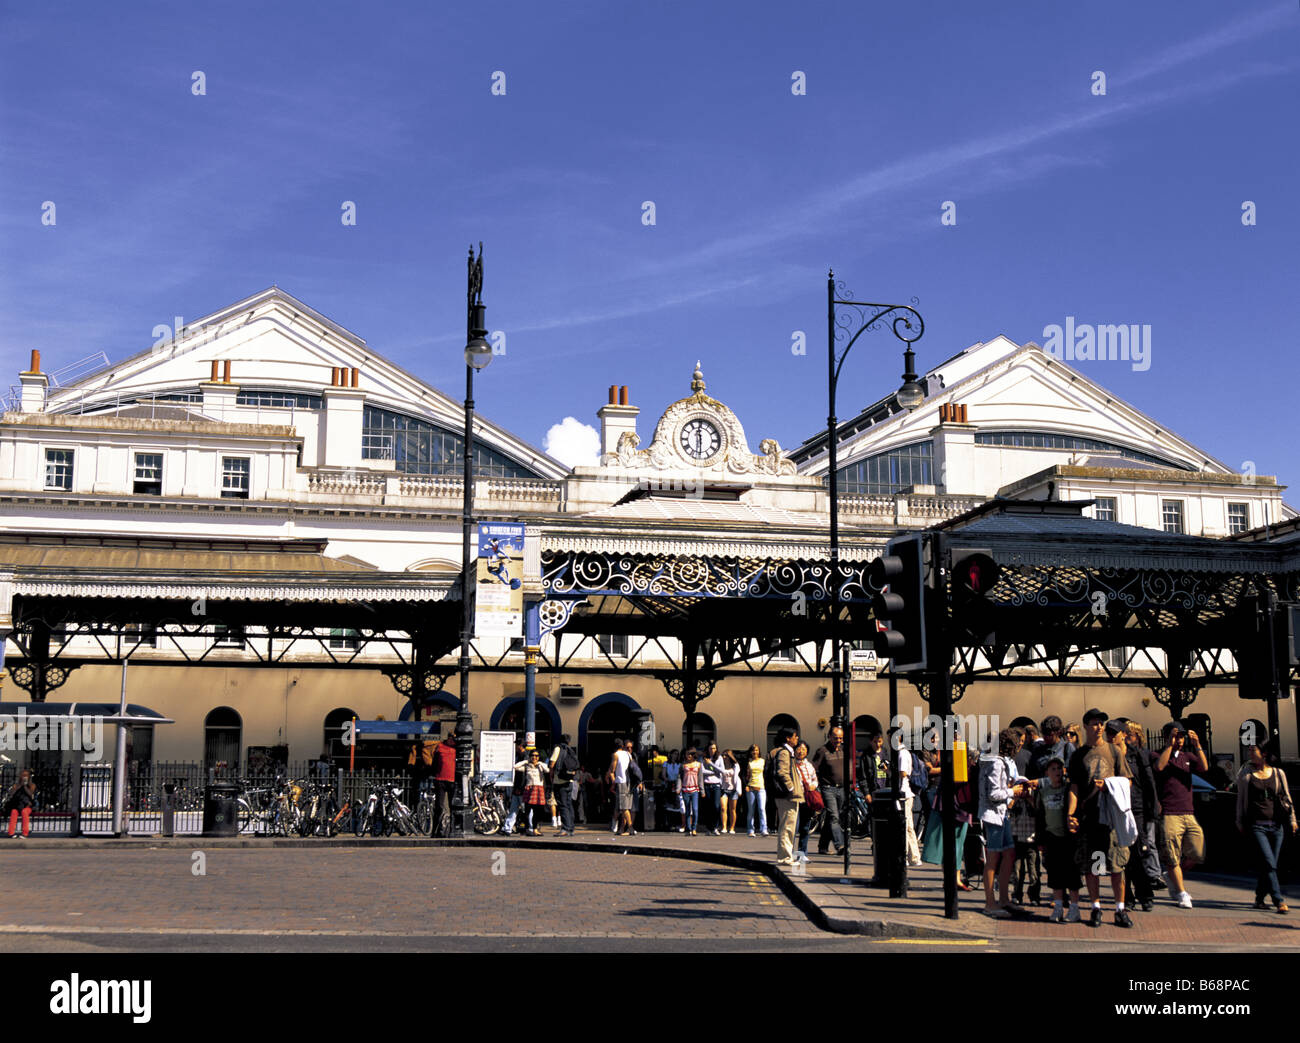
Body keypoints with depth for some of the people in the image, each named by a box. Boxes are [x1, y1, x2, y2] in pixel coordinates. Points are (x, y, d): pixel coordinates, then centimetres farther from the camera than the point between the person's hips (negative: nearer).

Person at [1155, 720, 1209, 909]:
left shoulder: (1188, 756, 18)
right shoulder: (1160, 755, 4)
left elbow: (1204, 767, 0)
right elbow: (1159, 766, -19)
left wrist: (1197, 745, -11)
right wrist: (1170, 745, -17)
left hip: (1188, 813, 5)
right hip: (1169, 814, -5)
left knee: (1198, 854, 0)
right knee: (1173, 857, -3)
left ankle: (1174, 877, 23)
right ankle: (1181, 893, 5)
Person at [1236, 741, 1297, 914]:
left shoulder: (1278, 773, 10)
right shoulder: (1245, 774, 6)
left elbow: (1287, 798, 16)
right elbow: (1241, 800, 11)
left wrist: (1292, 819, 10)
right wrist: (1240, 822, 9)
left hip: (1276, 826, 2)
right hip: (1256, 825, -2)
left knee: (1270, 865, 4)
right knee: (1269, 863, -14)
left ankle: (1259, 898, 19)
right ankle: (1279, 901, -13)